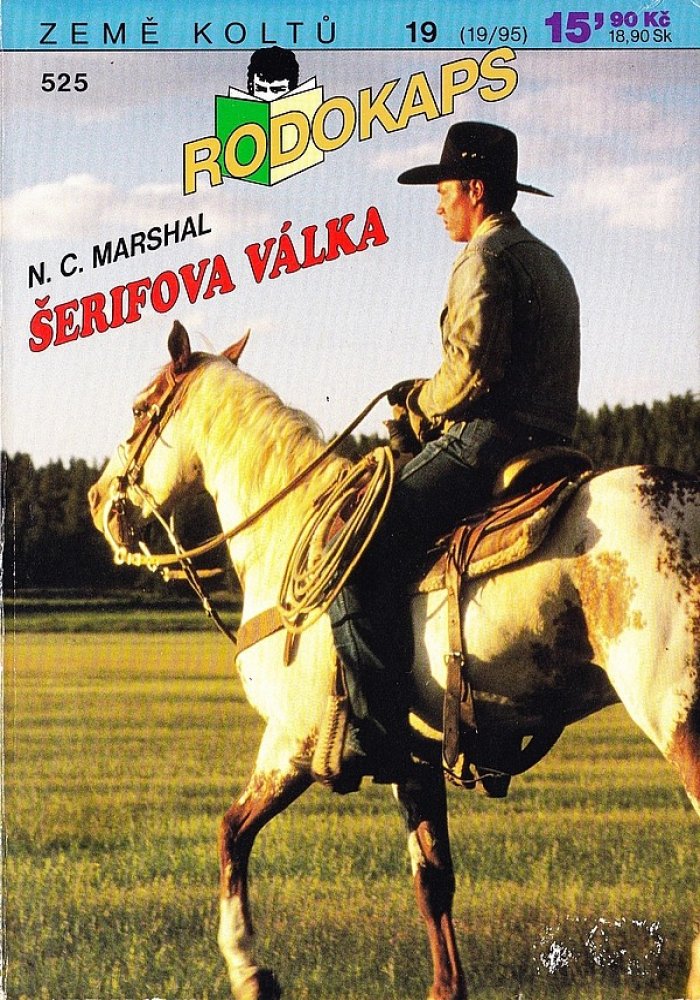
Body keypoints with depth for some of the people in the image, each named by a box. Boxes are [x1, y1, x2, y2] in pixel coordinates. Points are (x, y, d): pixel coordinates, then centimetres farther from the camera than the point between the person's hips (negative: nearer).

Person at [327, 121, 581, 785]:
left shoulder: (486, 257, -8)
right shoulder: (548, 262, 24)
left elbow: (471, 371, -20)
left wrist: (421, 408, -2)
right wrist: (427, 399, 19)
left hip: (484, 440, -11)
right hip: (543, 441, 11)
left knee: (357, 553, -17)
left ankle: (377, 741, -27)